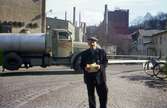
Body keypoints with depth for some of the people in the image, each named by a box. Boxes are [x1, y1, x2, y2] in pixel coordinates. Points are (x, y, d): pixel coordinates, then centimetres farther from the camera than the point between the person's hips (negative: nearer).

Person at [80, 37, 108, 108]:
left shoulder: (102, 51, 4)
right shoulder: (84, 53, 8)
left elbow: (106, 62, 3)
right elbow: (81, 64, 9)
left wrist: (100, 66, -17)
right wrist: (85, 68, -14)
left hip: (100, 76, -1)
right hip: (89, 77, 1)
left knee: (103, 94, 1)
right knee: (91, 95, 11)